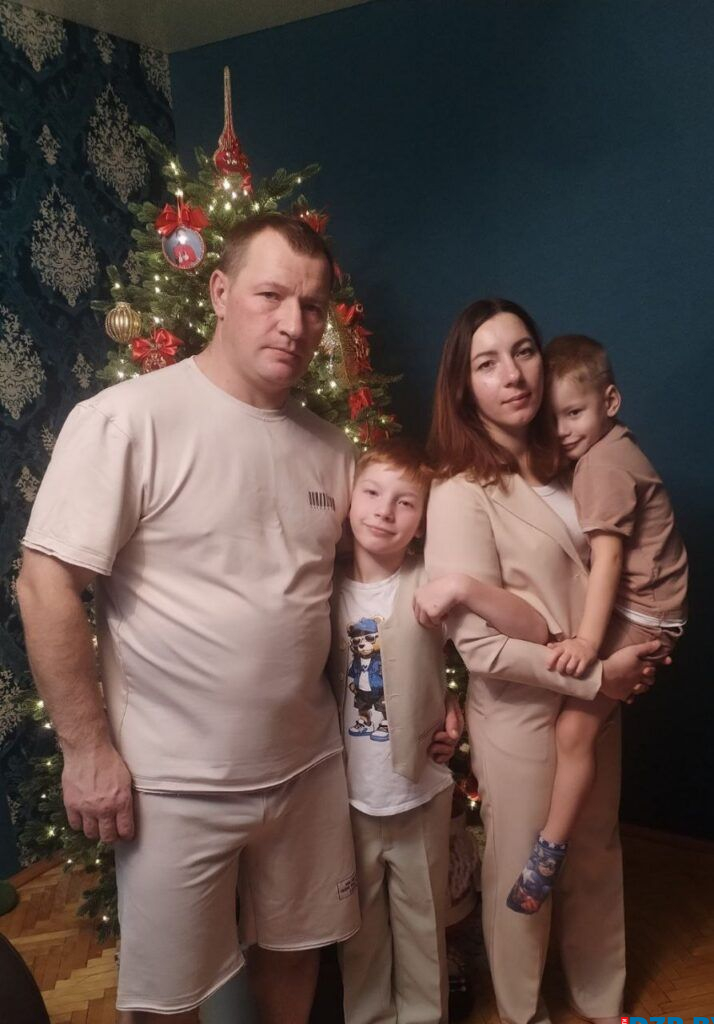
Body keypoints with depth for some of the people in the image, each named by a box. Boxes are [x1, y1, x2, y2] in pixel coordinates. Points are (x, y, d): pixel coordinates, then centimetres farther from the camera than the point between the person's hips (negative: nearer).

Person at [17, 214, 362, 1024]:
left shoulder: (329, 447, 3)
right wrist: (86, 750, -15)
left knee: (293, 950, 23)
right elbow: (46, 586, -16)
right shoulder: (126, 420, -16)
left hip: (309, 767, 5)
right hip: (175, 785, -5)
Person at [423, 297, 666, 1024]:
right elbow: (480, 645, -23)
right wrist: (596, 676, -18)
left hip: (596, 703, 6)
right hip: (522, 716, -6)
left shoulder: (565, 462, 1)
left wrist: (636, 651, 0)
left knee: (596, 862, 23)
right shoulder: (461, 494, -20)